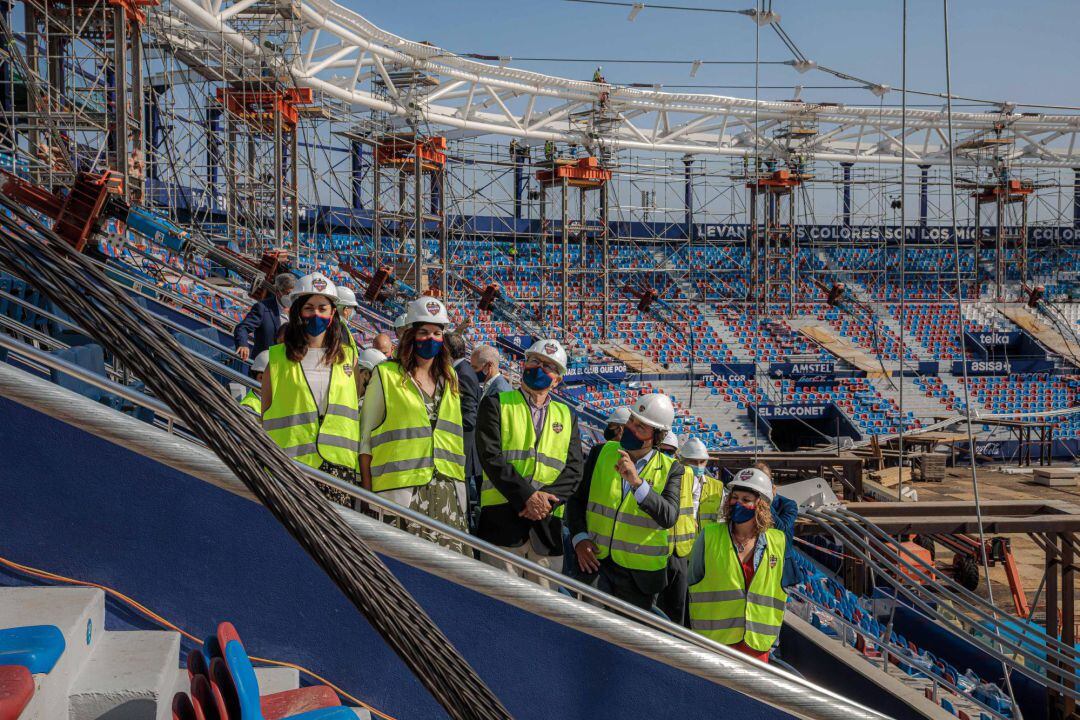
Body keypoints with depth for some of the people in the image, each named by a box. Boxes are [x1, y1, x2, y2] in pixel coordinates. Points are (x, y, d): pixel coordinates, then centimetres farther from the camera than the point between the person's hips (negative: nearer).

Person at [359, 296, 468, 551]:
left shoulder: (450, 378, 17)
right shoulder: (386, 375, 2)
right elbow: (365, 437, 2)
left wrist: (460, 484, 15)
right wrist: (368, 491, -4)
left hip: (446, 490, 5)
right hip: (400, 489, -4)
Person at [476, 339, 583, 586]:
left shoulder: (567, 416, 19)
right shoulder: (496, 404, 7)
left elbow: (574, 470, 7)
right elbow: (491, 457, -6)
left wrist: (548, 499, -12)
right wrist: (527, 497, -16)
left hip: (548, 524, 4)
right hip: (502, 518, -3)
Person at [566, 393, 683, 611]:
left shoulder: (670, 470, -4)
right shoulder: (601, 453, 3)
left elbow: (668, 517, -19)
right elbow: (576, 499, 8)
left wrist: (637, 482, -29)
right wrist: (579, 538, -8)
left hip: (639, 574, 0)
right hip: (595, 561, 1)